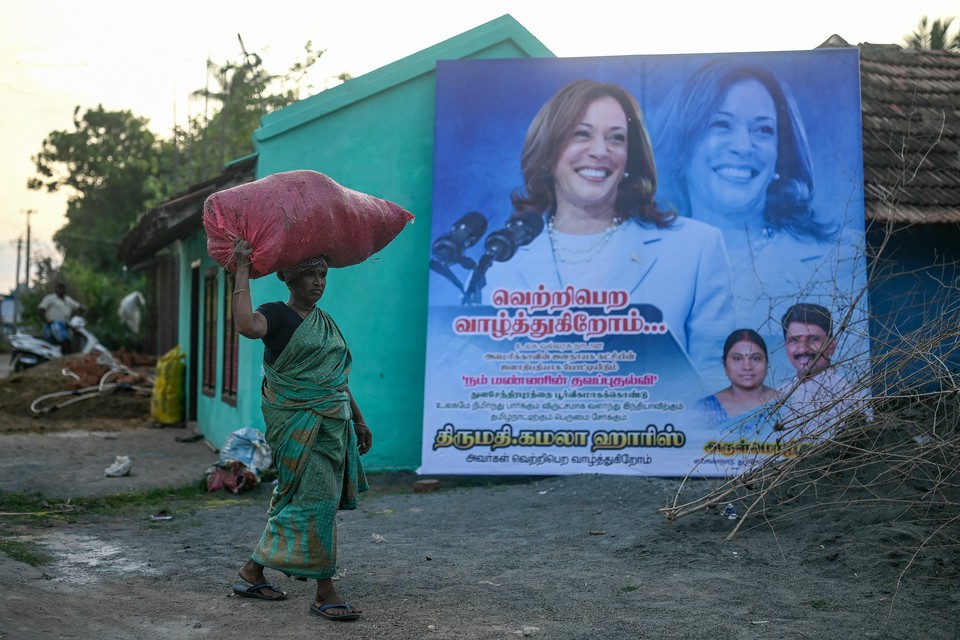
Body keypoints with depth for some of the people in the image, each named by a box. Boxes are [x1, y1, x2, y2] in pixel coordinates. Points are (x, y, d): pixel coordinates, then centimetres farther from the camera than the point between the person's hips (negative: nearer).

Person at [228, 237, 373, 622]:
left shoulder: (325, 322, 16)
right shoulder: (277, 315, -6)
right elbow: (247, 326, -31)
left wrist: (358, 420, 21)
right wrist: (242, 269, -26)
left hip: (332, 423, 8)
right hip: (298, 424, -8)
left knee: (294, 500, 12)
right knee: (315, 499, -9)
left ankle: (252, 573, 24)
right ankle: (324, 592, -3)